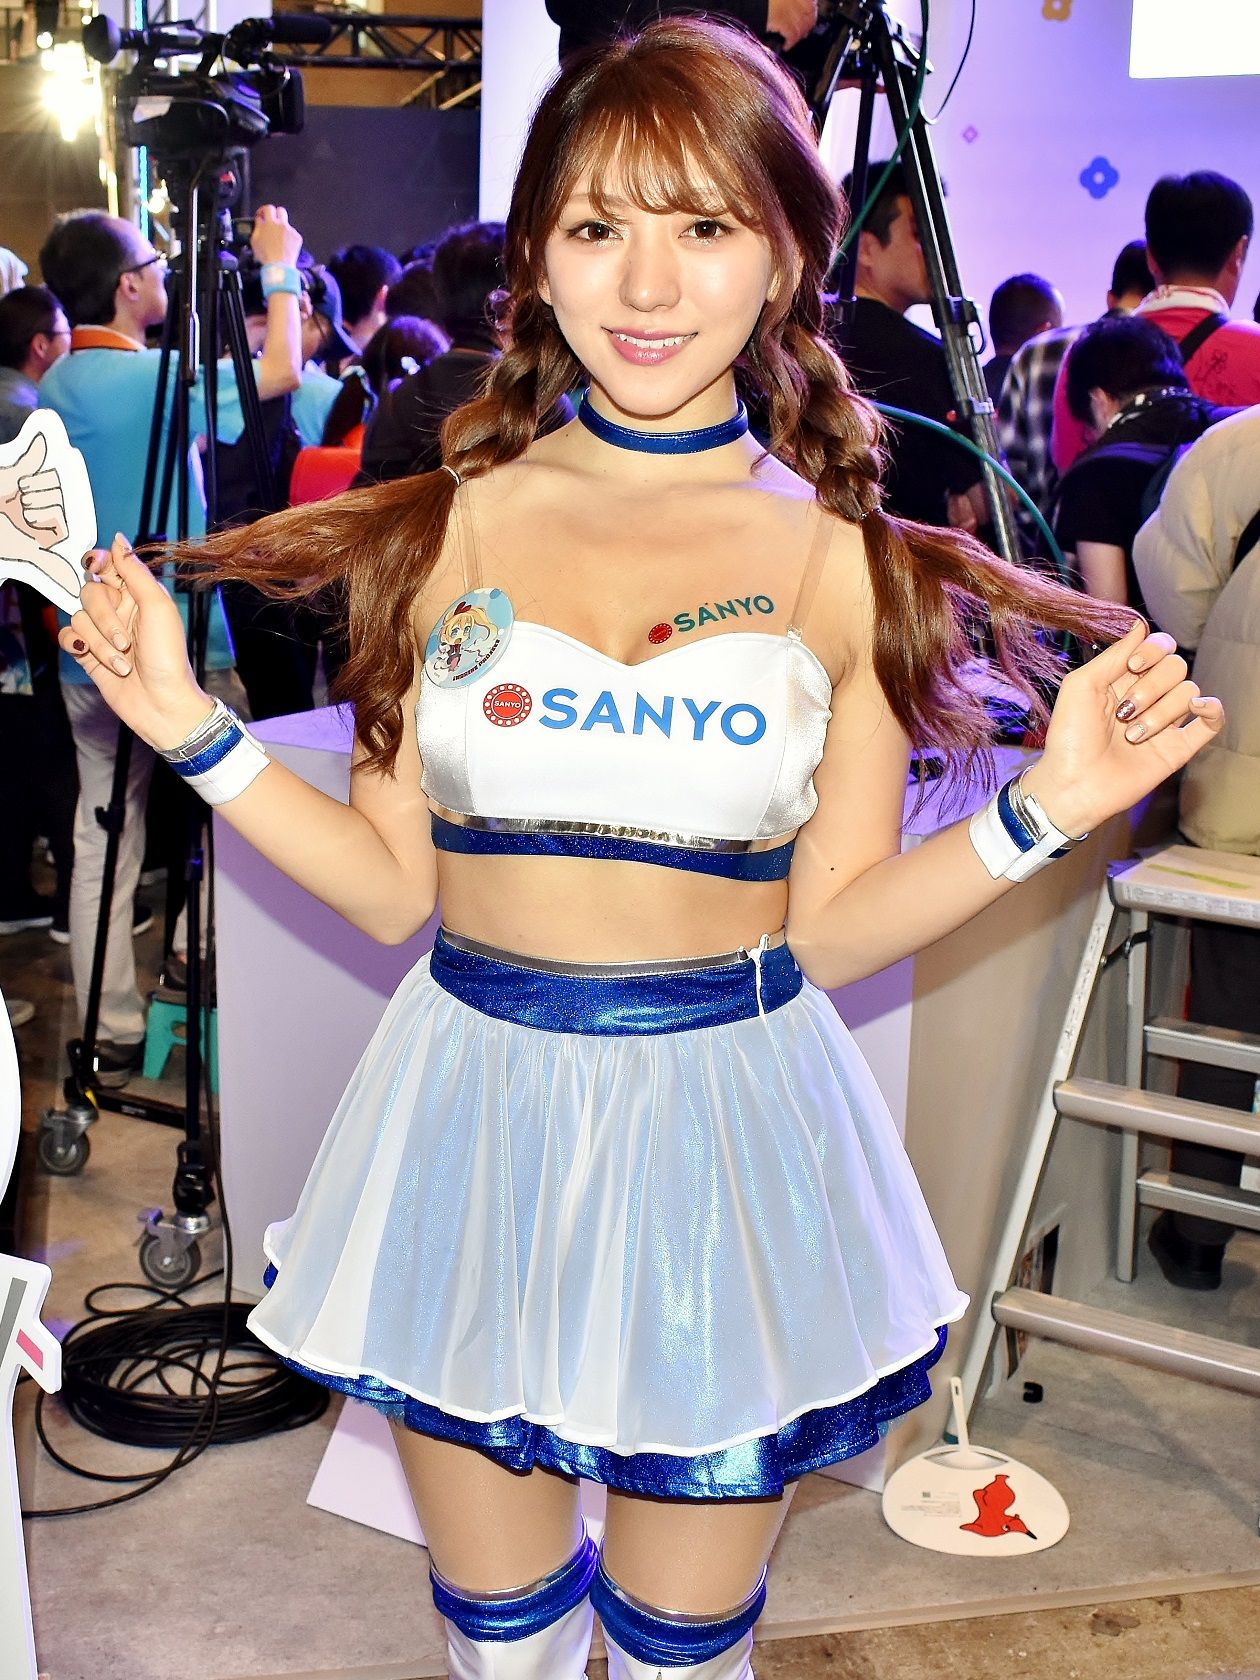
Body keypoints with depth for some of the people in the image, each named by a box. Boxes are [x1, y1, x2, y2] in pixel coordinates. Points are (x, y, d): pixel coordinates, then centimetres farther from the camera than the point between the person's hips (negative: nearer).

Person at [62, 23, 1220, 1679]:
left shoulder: (846, 562, -4)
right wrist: (192, 727, -7)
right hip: (477, 1115, 1)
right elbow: (393, 885, 0)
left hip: (726, 1135, -1)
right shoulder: (449, 530, -1)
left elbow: (834, 928, -3)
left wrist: (1043, 807, -15)